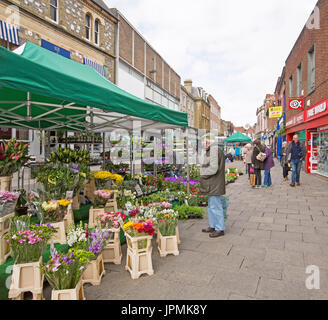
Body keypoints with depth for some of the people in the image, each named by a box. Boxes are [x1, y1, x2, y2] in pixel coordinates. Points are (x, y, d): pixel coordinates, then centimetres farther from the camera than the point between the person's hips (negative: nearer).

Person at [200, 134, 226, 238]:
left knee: (215, 206, 0)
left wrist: (202, 173, -11)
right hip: (212, 185, 11)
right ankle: (212, 226, 32)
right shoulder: (212, 150, 15)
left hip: (214, 185, -11)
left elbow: (213, 168, -25)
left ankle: (220, 229, 13)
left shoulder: (214, 150, -19)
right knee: (211, 206, 19)